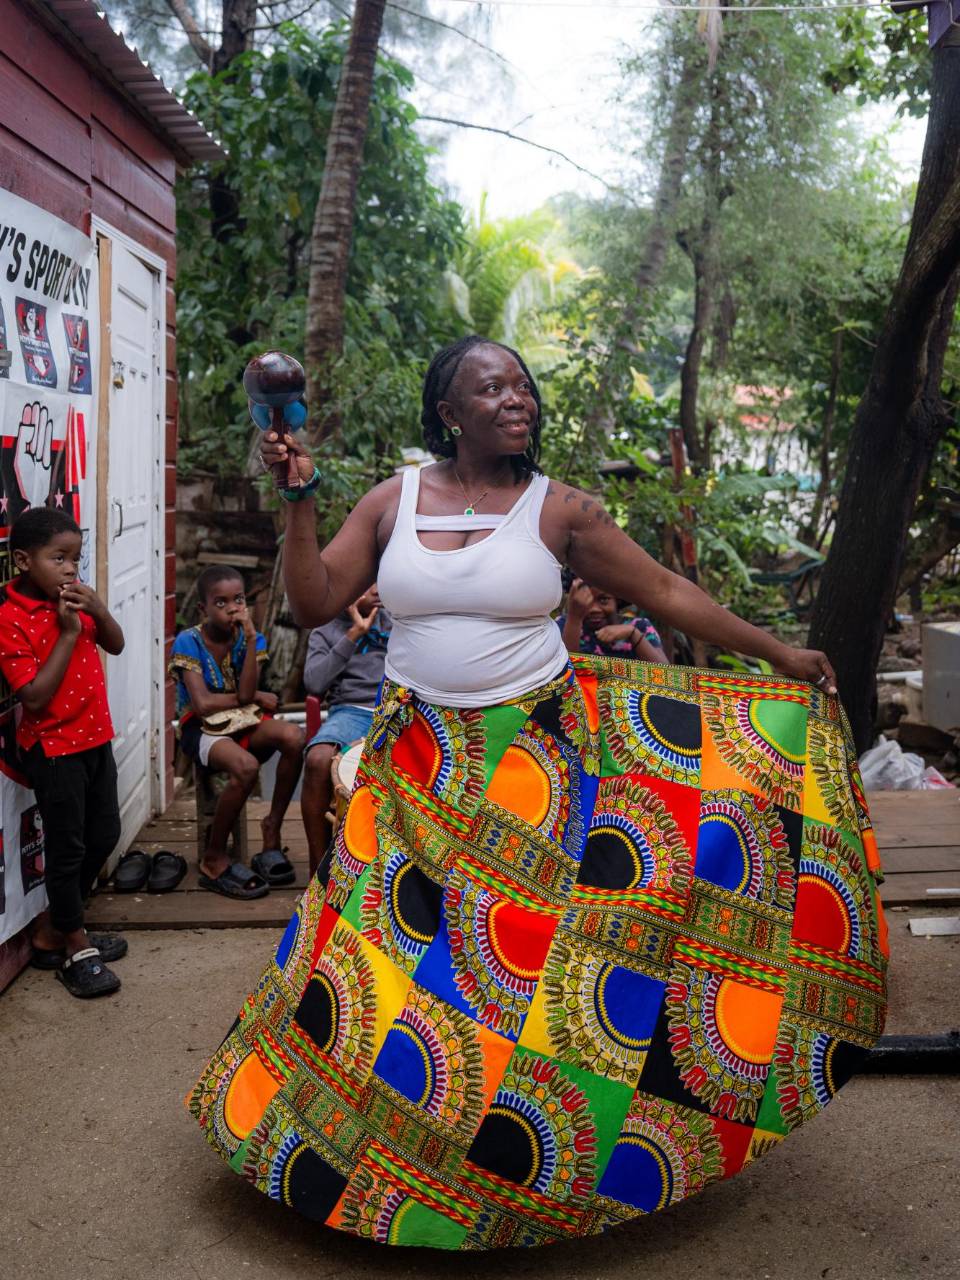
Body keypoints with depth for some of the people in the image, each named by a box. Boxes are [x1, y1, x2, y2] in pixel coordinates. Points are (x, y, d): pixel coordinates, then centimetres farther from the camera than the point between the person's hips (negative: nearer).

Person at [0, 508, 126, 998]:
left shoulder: (74, 597, 0)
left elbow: (116, 645, 8)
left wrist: (98, 611, -12)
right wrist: (68, 633, -25)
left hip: (95, 736, 8)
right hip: (53, 746, -8)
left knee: (104, 834, 17)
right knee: (66, 847, 4)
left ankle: (51, 930, 33)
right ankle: (75, 947, 22)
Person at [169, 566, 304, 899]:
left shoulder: (251, 638, 2)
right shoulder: (188, 642, -9)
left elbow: (245, 693, -13)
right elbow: (203, 704, -18)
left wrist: (250, 638, -16)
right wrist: (256, 697, -7)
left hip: (242, 721, 4)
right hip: (201, 728, -4)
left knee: (294, 737, -28)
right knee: (246, 766, -35)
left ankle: (273, 829, -10)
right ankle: (214, 860, -14)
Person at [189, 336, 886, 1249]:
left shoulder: (558, 509, -2)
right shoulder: (391, 502, 3)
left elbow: (663, 591, 3)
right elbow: (313, 603, 3)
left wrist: (774, 653, 3)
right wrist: (300, 498, -7)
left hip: (538, 759, -1)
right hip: (420, 765, 1)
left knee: (537, 939, 1)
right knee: (405, 933, 4)